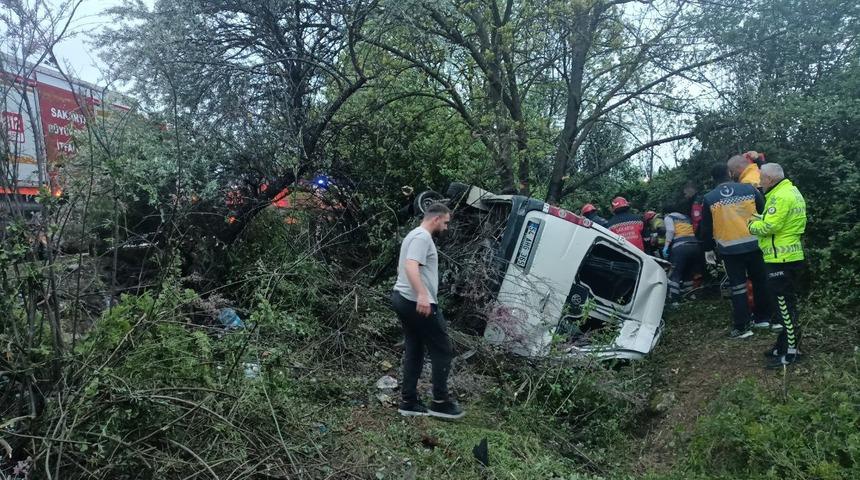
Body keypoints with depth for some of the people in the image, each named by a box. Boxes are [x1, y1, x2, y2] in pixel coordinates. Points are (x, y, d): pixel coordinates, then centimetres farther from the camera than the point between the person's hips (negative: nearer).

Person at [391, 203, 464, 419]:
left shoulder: (415, 234, 21)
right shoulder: (422, 237, -12)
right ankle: (440, 402, 4)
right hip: (417, 302, -11)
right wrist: (422, 295, -39)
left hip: (403, 298, 11)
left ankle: (408, 402, 15)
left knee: (413, 351, 12)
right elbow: (411, 266, -27)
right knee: (442, 351, -2)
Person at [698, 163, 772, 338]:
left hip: (729, 249, -1)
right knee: (760, 281, 19)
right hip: (754, 245, 1)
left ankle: (742, 327, 7)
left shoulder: (709, 199, -2)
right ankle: (763, 317, 30)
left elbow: (706, 228, 3)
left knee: (738, 287, 5)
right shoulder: (749, 189, -1)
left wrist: (708, 249, 14)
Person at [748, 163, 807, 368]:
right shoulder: (792, 191, 15)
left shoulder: (780, 196, -18)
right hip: (790, 256, 11)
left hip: (781, 259, -11)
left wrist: (752, 224, -5)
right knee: (787, 304, 17)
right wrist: (759, 219, 5)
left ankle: (791, 351, 3)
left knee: (785, 306, -4)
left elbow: (769, 227, -22)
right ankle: (785, 344, 26)